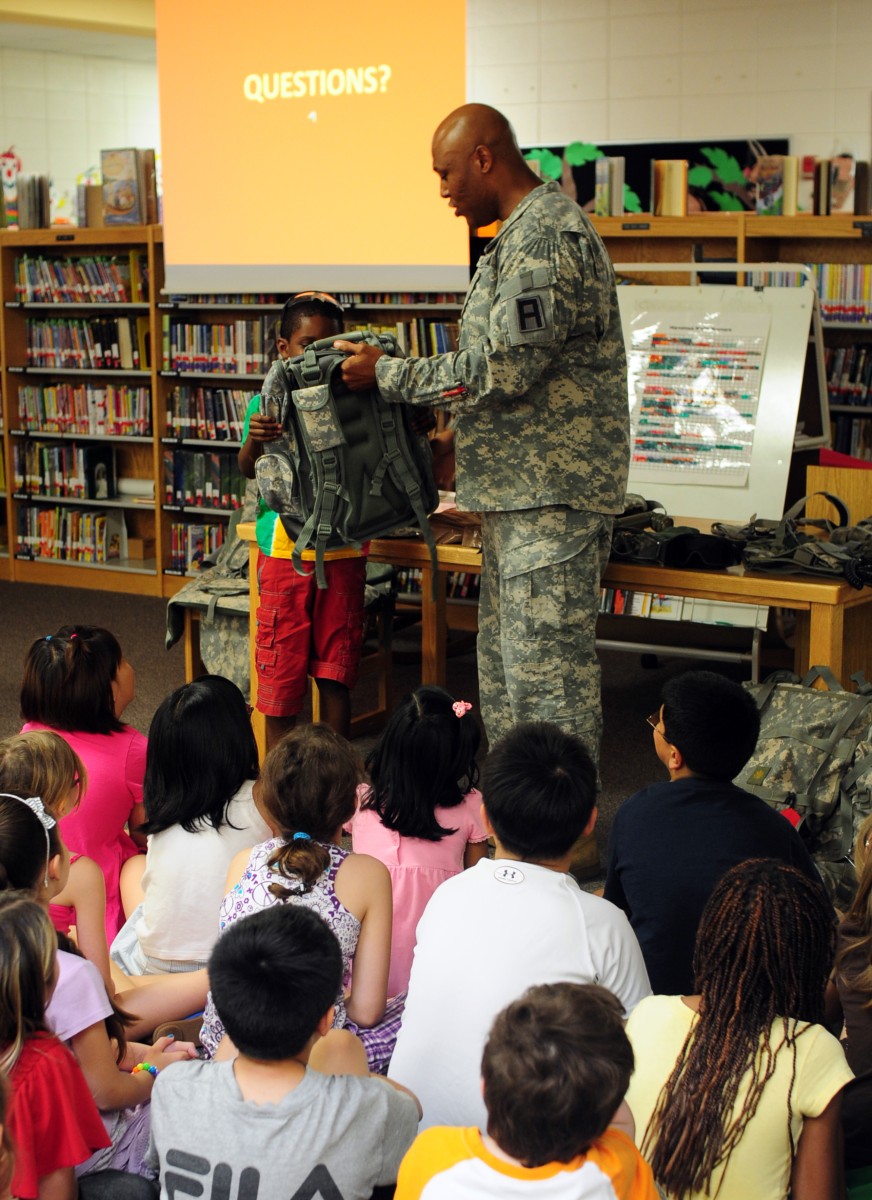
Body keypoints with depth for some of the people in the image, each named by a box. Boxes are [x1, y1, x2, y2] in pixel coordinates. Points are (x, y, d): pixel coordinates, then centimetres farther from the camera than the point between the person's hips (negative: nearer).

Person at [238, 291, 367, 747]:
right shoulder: (268, 401, 2)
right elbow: (249, 469, -7)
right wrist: (254, 441, -29)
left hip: (342, 550, 1)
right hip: (284, 550, -1)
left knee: (336, 671, 7)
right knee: (281, 664, 5)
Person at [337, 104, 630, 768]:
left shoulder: (544, 237, -16)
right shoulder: (528, 230, 19)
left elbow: (502, 370, -22)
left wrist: (386, 373, -11)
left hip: (550, 493, -11)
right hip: (520, 489, 11)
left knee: (545, 675, -8)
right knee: (504, 667, 16)